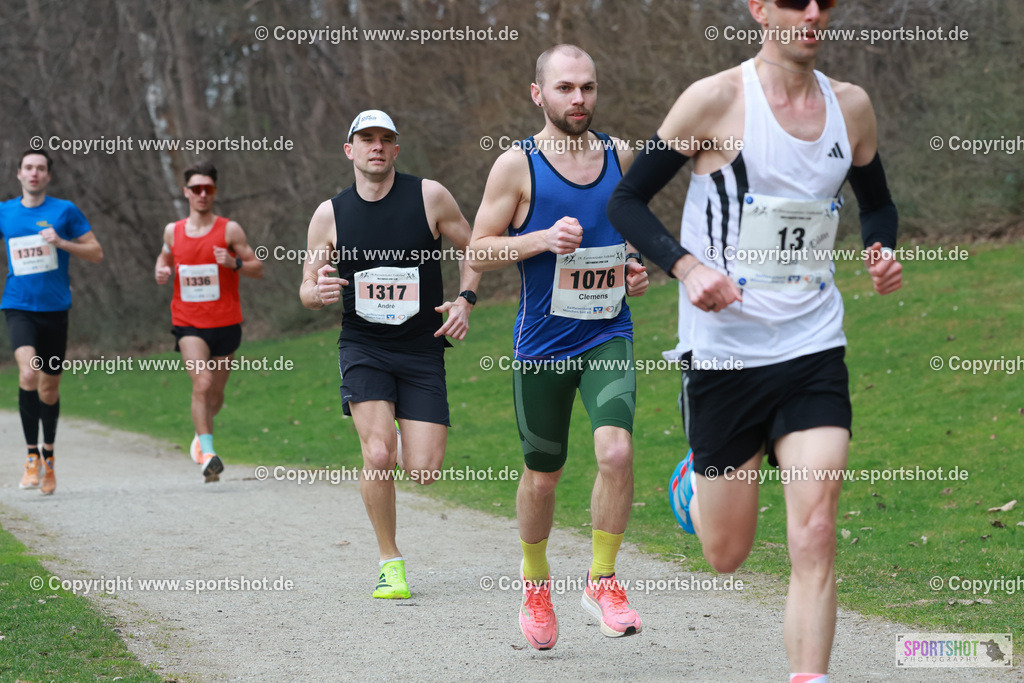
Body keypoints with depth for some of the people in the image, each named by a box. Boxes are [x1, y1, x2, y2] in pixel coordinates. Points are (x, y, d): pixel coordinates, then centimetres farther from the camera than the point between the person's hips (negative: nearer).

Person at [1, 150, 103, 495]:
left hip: (55, 308, 0)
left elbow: (96, 253, 1)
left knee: (49, 389, 9)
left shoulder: (64, 211, 1)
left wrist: (61, 243, -13)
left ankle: (48, 455, 31)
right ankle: (32, 456, -15)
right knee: (28, 372, -23)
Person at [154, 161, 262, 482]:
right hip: (188, 324, 0)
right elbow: (165, 256, 25)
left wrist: (234, 263, -20)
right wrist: (161, 271, 2)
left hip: (225, 324, 0)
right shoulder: (173, 231, 5)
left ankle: (201, 432, 43)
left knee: (214, 397, 11)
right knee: (202, 382, -22)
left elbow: (258, 269, 0)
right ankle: (207, 453, -25)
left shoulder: (229, 230, -3)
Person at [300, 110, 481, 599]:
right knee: (377, 456, -21)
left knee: (424, 472, -8)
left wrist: (465, 299, -9)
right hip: (363, 348, 0)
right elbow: (307, 290, 7)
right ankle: (390, 561, -1)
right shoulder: (330, 214, 0)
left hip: (422, 351, 0)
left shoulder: (429, 196, -4)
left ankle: (404, 440, 31)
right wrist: (318, 292, -17)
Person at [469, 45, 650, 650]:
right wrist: (544, 239, -19)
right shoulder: (517, 165, -6)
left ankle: (603, 580, -5)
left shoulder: (620, 156, 5)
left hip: (609, 337, 2)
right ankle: (536, 583, 34)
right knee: (543, 473, 9)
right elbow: (479, 250, -4)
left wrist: (637, 264, 3)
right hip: (542, 344, -2)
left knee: (617, 450, -20)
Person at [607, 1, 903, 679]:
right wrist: (687, 267, -19)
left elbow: (878, 203, 22)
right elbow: (627, 201, -4)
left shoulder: (851, 107, 5)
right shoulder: (717, 100, -9)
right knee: (727, 554, 9)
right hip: (726, 353, -2)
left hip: (814, 350, 3)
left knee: (815, 535, -13)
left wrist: (884, 252, 0)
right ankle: (698, 477, 43)